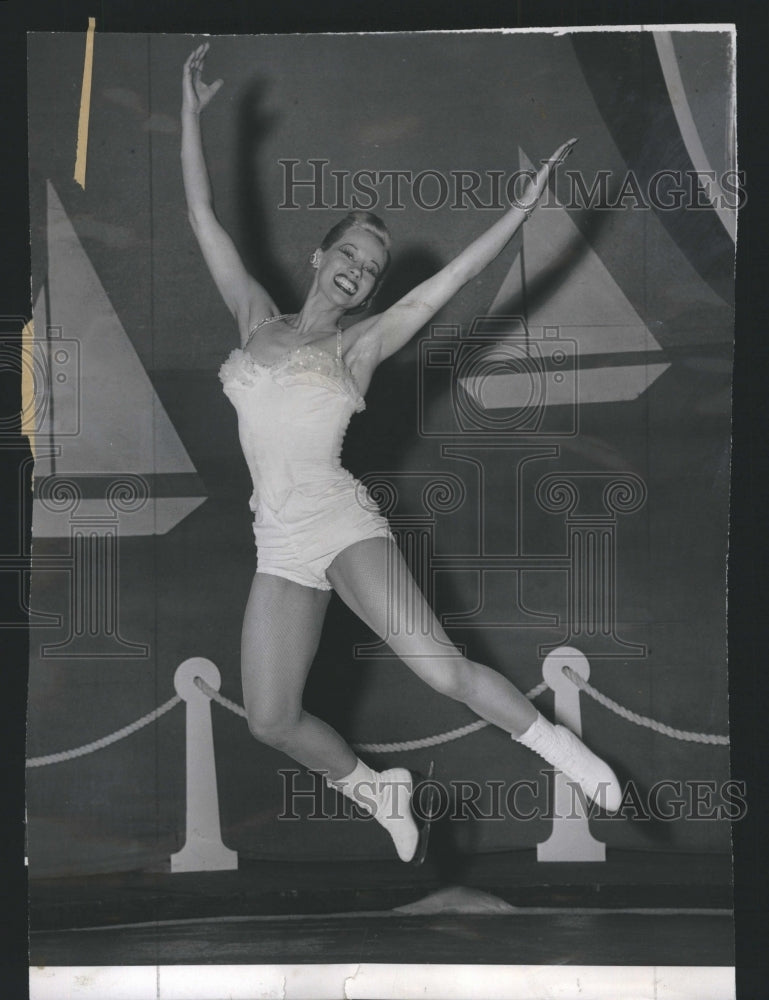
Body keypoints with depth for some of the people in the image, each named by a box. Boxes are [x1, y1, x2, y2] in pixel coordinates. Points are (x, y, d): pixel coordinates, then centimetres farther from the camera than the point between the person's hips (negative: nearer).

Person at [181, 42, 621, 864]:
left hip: (344, 524, -3)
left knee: (445, 670, -17)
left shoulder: (361, 346, 4)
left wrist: (524, 205, -6)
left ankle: (572, 759, -1)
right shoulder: (257, 318, 12)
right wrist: (191, 109, 13)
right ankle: (376, 791, 25)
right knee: (271, 721, -1)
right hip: (280, 544, 4)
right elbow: (203, 215, 14)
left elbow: (453, 278, -2)